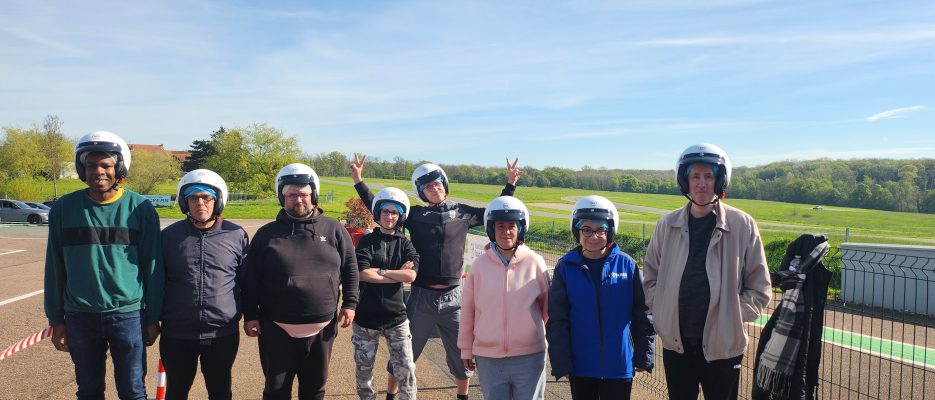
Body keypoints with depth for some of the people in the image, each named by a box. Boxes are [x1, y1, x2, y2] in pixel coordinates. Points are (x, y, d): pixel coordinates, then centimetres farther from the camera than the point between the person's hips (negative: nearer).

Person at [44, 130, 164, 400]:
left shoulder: (140, 208, -5)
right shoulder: (64, 208, 0)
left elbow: (152, 266, -2)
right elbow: (55, 268, 5)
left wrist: (153, 317, 0)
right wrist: (56, 319, 6)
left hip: (129, 314, -2)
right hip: (80, 317, 2)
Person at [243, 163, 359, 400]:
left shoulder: (334, 230, 2)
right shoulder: (267, 234, -1)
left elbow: (350, 269, 7)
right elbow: (251, 278, 2)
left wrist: (349, 303, 0)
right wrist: (250, 315, -2)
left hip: (321, 329, 1)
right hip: (277, 329, -1)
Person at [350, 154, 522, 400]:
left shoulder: (463, 213, 5)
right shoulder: (415, 215, 1)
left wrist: (510, 185, 8)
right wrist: (359, 181, -1)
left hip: (452, 298, 2)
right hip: (421, 297, -1)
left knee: (461, 354, 13)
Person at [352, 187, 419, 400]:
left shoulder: (405, 244, 4)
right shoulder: (367, 241, 0)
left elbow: (411, 275, -13)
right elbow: (362, 273, -16)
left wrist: (379, 271, -12)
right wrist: (398, 273, -13)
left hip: (396, 316, 1)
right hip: (366, 316, 0)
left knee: (406, 370, -1)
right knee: (364, 369, 13)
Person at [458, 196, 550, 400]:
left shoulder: (535, 263, -7)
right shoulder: (480, 264, -4)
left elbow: (548, 307, 3)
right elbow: (468, 311, 3)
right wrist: (466, 349, 9)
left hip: (529, 357, -1)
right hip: (488, 358, 1)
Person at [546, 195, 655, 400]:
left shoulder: (626, 264, -5)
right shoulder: (566, 268, -4)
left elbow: (643, 314, 0)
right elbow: (557, 321, -2)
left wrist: (643, 356, 0)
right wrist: (561, 363, -5)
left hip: (620, 365, 0)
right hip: (581, 367, 1)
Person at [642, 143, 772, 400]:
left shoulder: (742, 225, -6)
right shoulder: (668, 225, 1)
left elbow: (759, 288, -2)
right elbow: (651, 277, 10)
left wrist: (732, 317, -10)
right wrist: (661, 312, -1)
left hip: (723, 346, -2)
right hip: (676, 344, 3)